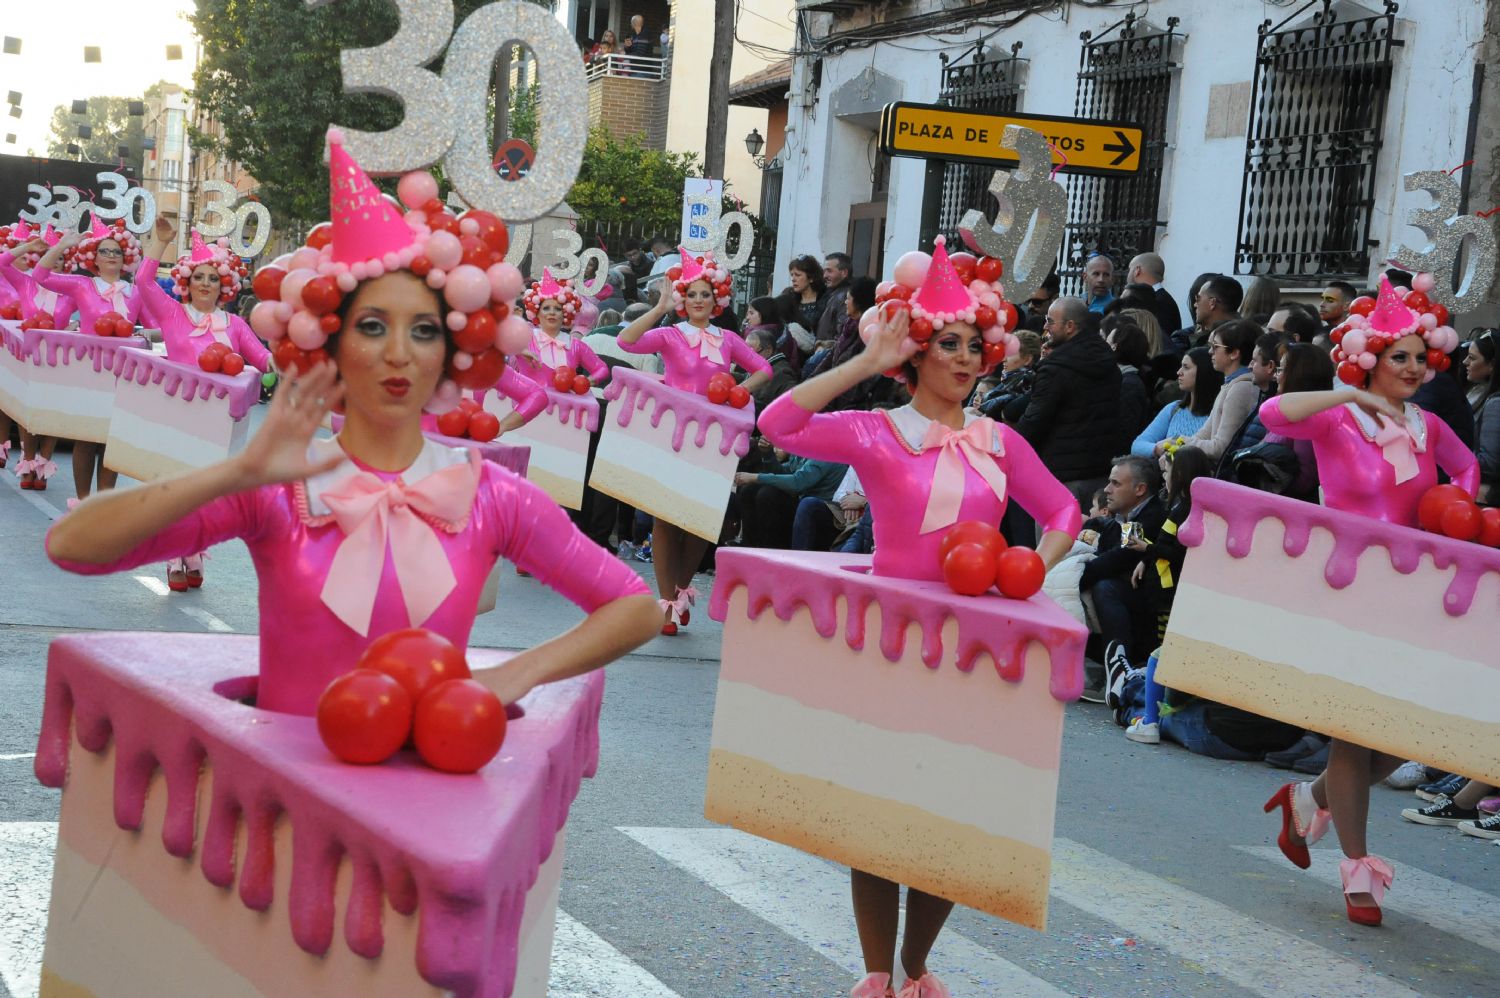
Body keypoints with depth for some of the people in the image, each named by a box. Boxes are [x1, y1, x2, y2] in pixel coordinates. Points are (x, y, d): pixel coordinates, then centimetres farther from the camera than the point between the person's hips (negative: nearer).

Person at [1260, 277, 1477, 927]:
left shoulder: (1426, 427, 9)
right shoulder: (1336, 418, -7)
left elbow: (1466, 467, 29)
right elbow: (1273, 414, -26)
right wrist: (1352, 394, -23)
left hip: (1408, 593, 6)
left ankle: (1311, 800, 30)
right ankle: (1357, 869, 10)